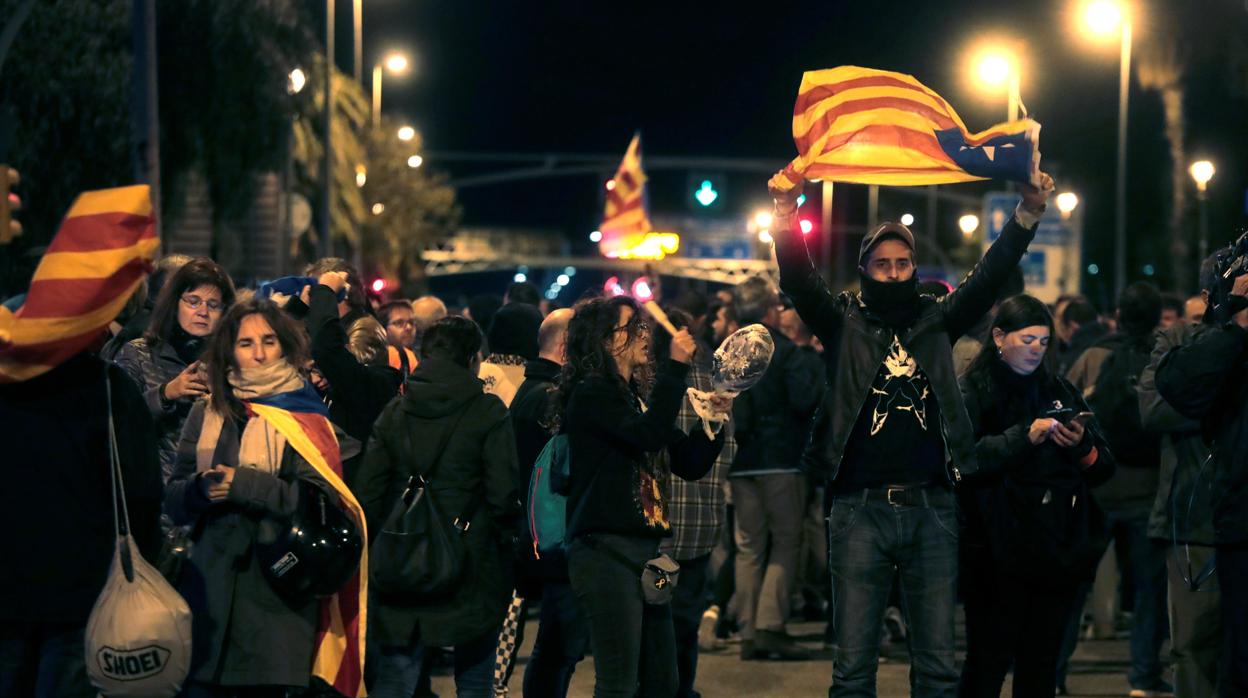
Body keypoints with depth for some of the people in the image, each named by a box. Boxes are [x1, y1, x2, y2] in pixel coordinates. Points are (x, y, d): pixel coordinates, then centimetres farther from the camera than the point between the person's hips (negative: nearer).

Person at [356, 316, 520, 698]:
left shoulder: (394, 412, 5)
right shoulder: (487, 412, -7)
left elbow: (367, 493, 3)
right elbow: (503, 494, -12)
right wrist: (505, 536, 5)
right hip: (473, 564, -3)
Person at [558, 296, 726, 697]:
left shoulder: (636, 398, 18)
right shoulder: (591, 394, -8)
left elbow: (691, 464, 18)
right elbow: (649, 436, -24)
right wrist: (677, 366, -19)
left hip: (645, 551, 9)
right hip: (606, 552, -9)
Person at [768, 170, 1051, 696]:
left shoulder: (937, 321, 11)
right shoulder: (843, 322, 6)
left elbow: (990, 275, 2)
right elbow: (799, 280, -8)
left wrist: (1028, 214, -12)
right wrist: (786, 219, -25)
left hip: (932, 508, 2)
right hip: (860, 509, -2)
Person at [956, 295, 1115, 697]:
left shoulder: (1060, 392, 16)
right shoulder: (973, 393, 0)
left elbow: (1102, 469, 13)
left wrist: (1083, 447, -7)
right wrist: (1025, 437, -23)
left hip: (1055, 552, 5)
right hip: (998, 553, -5)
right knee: (988, 663, -5)